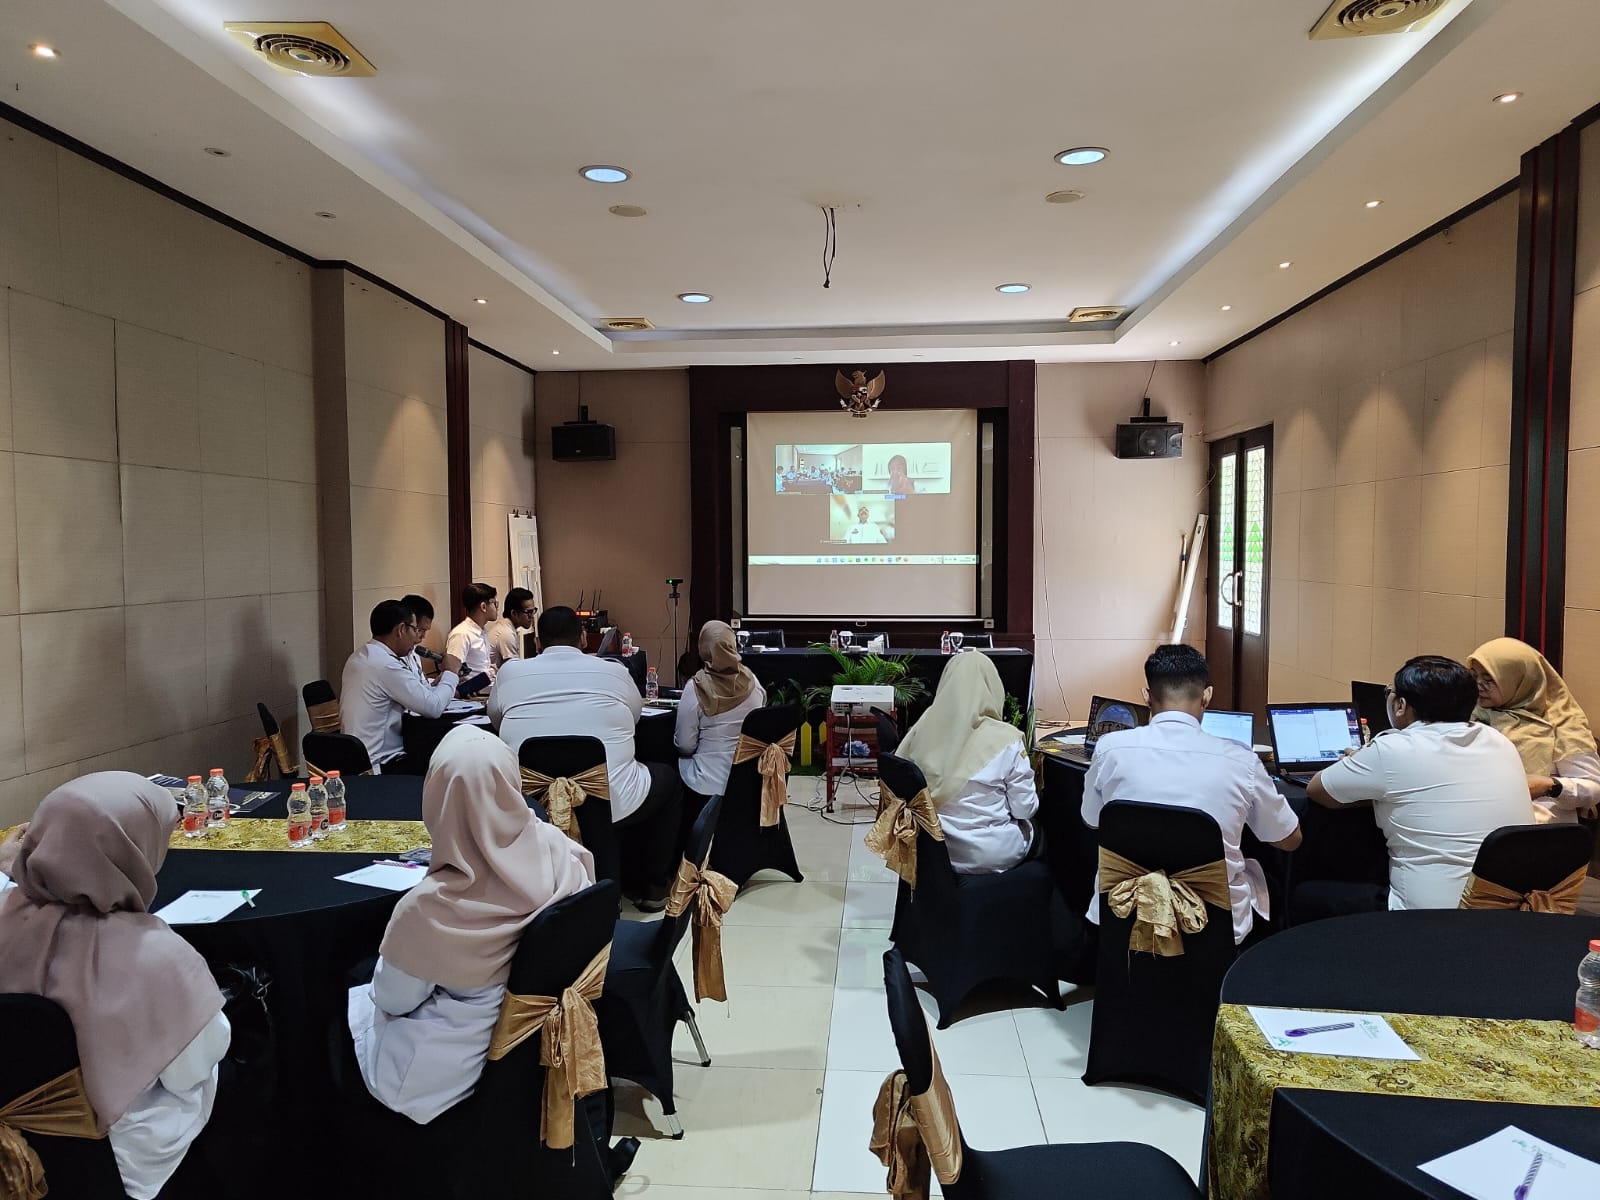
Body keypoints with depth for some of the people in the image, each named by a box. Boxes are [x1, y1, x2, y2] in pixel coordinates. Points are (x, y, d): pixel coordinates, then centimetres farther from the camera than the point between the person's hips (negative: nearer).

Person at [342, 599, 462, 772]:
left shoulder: (358, 657, 9)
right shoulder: (386, 665, -20)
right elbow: (434, 708, -19)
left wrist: (436, 686, 6)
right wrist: (450, 673, -5)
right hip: (379, 767, -9)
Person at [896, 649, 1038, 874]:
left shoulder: (923, 729, -9)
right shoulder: (1005, 738, -18)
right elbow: (1025, 809, -12)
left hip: (935, 852, 3)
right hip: (992, 857, -3)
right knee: (1033, 828, 31)